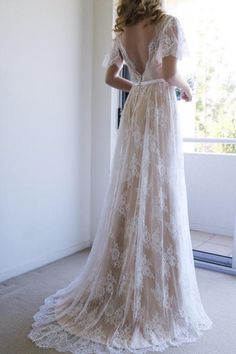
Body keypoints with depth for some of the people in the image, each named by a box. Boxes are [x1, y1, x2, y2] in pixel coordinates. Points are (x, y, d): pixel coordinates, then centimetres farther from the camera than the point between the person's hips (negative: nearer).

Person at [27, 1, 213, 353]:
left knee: (130, 196, 8)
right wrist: (186, 88, 6)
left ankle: (118, 290, 18)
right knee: (157, 198, -4)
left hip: (134, 111, 6)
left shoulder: (122, 32, 16)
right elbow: (169, 73, -13)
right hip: (159, 110, -6)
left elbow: (110, 77, 17)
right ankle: (154, 297, 5)